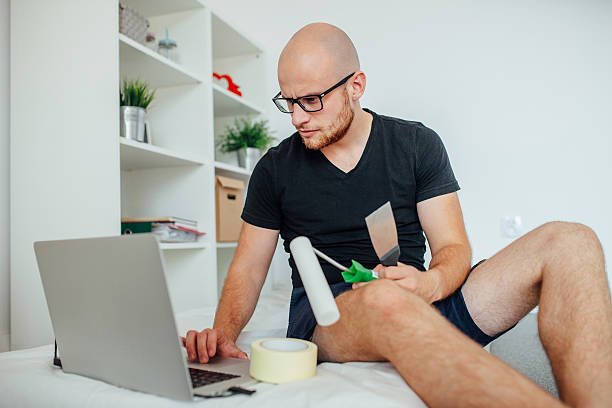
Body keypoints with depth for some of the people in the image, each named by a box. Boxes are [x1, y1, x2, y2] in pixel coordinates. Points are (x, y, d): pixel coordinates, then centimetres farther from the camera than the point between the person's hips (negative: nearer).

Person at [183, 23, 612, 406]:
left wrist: (430, 283, -22)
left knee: (568, 242, -18)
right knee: (386, 299, -41)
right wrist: (224, 333, -12)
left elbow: (453, 249, 3)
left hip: (424, 305, 3)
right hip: (325, 315, -1)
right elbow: (248, 267, 8)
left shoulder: (418, 144, 6)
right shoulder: (275, 168, 7)